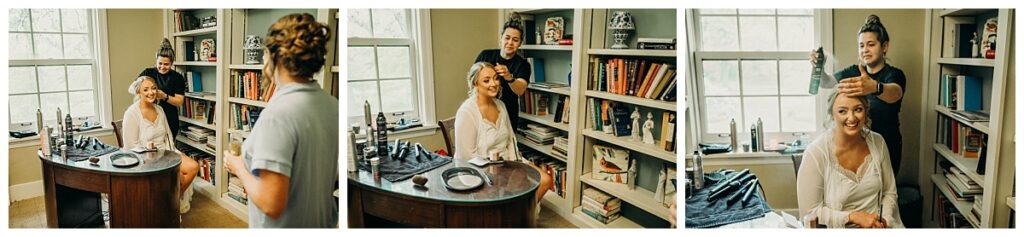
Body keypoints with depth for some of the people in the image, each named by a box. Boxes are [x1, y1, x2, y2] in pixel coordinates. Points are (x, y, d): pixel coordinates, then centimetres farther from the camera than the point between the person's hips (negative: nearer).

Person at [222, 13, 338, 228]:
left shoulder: (278, 114, -26)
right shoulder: (332, 105, -4)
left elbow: (272, 204, -28)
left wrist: (239, 168, -11)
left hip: (285, 226, -7)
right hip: (323, 224, 7)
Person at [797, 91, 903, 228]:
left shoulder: (877, 142, -1)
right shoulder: (815, 153, -16)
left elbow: (889, 192, 10)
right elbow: (809, 213, -13)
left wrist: (884, 220, -6)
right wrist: (852, 217, -18)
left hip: (878, 226, 2)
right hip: (838, 231, -2)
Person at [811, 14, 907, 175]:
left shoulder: (894, 74, -12)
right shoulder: (853, 72, 3)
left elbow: (894, 93, -34)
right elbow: (827, 82, -6)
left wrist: (875, 87, -58)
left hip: (886, 147, -3)